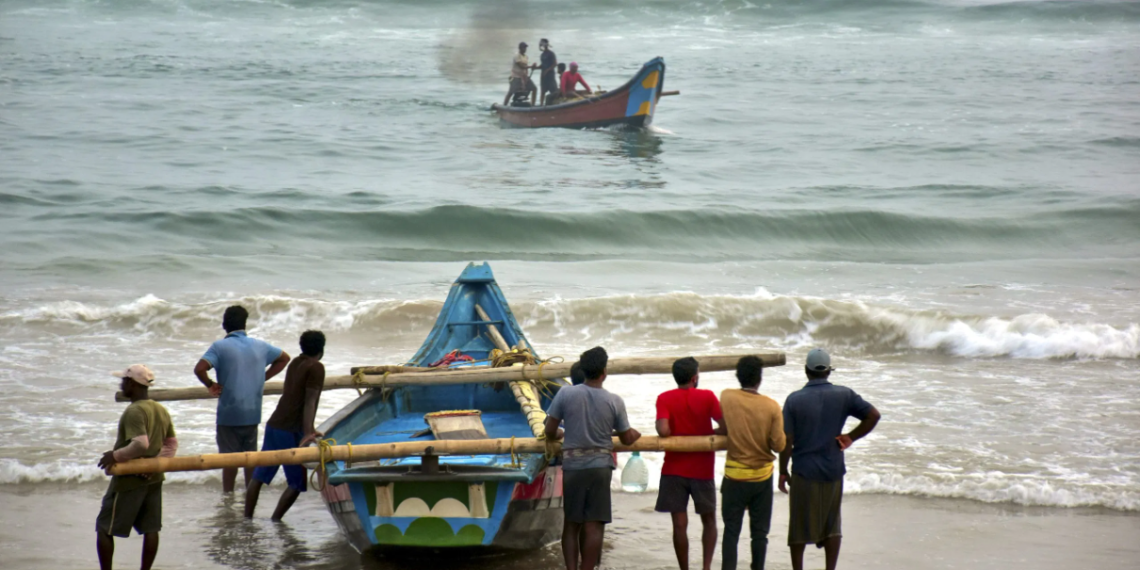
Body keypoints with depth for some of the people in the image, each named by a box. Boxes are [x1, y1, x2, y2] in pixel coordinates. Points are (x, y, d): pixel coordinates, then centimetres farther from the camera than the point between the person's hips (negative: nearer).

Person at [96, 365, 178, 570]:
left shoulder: (134, 411, -19)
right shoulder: (162, 411, 8)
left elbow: (140, 444, -30)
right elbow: (172, 444, 9)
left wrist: (115, 455, -19)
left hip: (129, 480, -8)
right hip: (153, 479, 8)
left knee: (105, 528, 2)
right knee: (150, 528, 9)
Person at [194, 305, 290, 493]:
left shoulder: (220, 347, -10)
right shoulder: (260, 346, 6)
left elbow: (199, 369, -23)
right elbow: (284, 358, 21)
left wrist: (210, 385, -6)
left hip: (229, 413, -4)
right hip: (253, 412, 4)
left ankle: (228, 494, 6)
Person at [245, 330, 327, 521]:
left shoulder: (295, 363, 18)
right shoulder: (316, 368, -8)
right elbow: (309, 402, -19)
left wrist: (308, 430, 36)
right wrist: (307, 433, -26)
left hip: (274, 425, 8)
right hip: (290, 431, -8)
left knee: (259, 475, 9)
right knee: (297, 482, 0)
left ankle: (247, 518, 10)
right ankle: (275, 521, -5)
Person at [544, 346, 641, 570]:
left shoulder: (566, 394, -5)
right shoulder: (614, 401, -4)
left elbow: (550, 431, -1)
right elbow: (627, 439, 5)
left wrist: (557, 437, 22)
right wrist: (636, 434, 27)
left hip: (572, 466, 1)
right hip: (600, 467, -1)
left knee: (571, 524, 10)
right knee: (593, 525, 0)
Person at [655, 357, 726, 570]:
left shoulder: (665, 399, -4)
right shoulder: (707, 397, -5)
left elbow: (663, 431, -18)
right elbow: (725, 427, -12)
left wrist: (676, 436, 4)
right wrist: (705, 435, 6)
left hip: (674, 470, 0)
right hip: (702, 470, 0)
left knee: (679, 524, 2)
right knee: (709, 520, 15)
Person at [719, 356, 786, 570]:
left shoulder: (726, 397, -9)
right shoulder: (771, 407, -12)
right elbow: (778, 445, -9)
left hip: (735, 476, 0)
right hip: (762, 476, 0)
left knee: (731, 530, 5)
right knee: (759, 531, 9)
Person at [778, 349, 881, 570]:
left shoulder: (794, 399, -8)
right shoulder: (844, 395, -3)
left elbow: (786, 441, -8)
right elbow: (873, 415, -6)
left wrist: (783, 472, 2)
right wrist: (850, 437, 1)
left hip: (804, 471, -2)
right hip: (833, 470, 2)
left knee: (800, 526, 9)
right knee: (831, 525, 14)